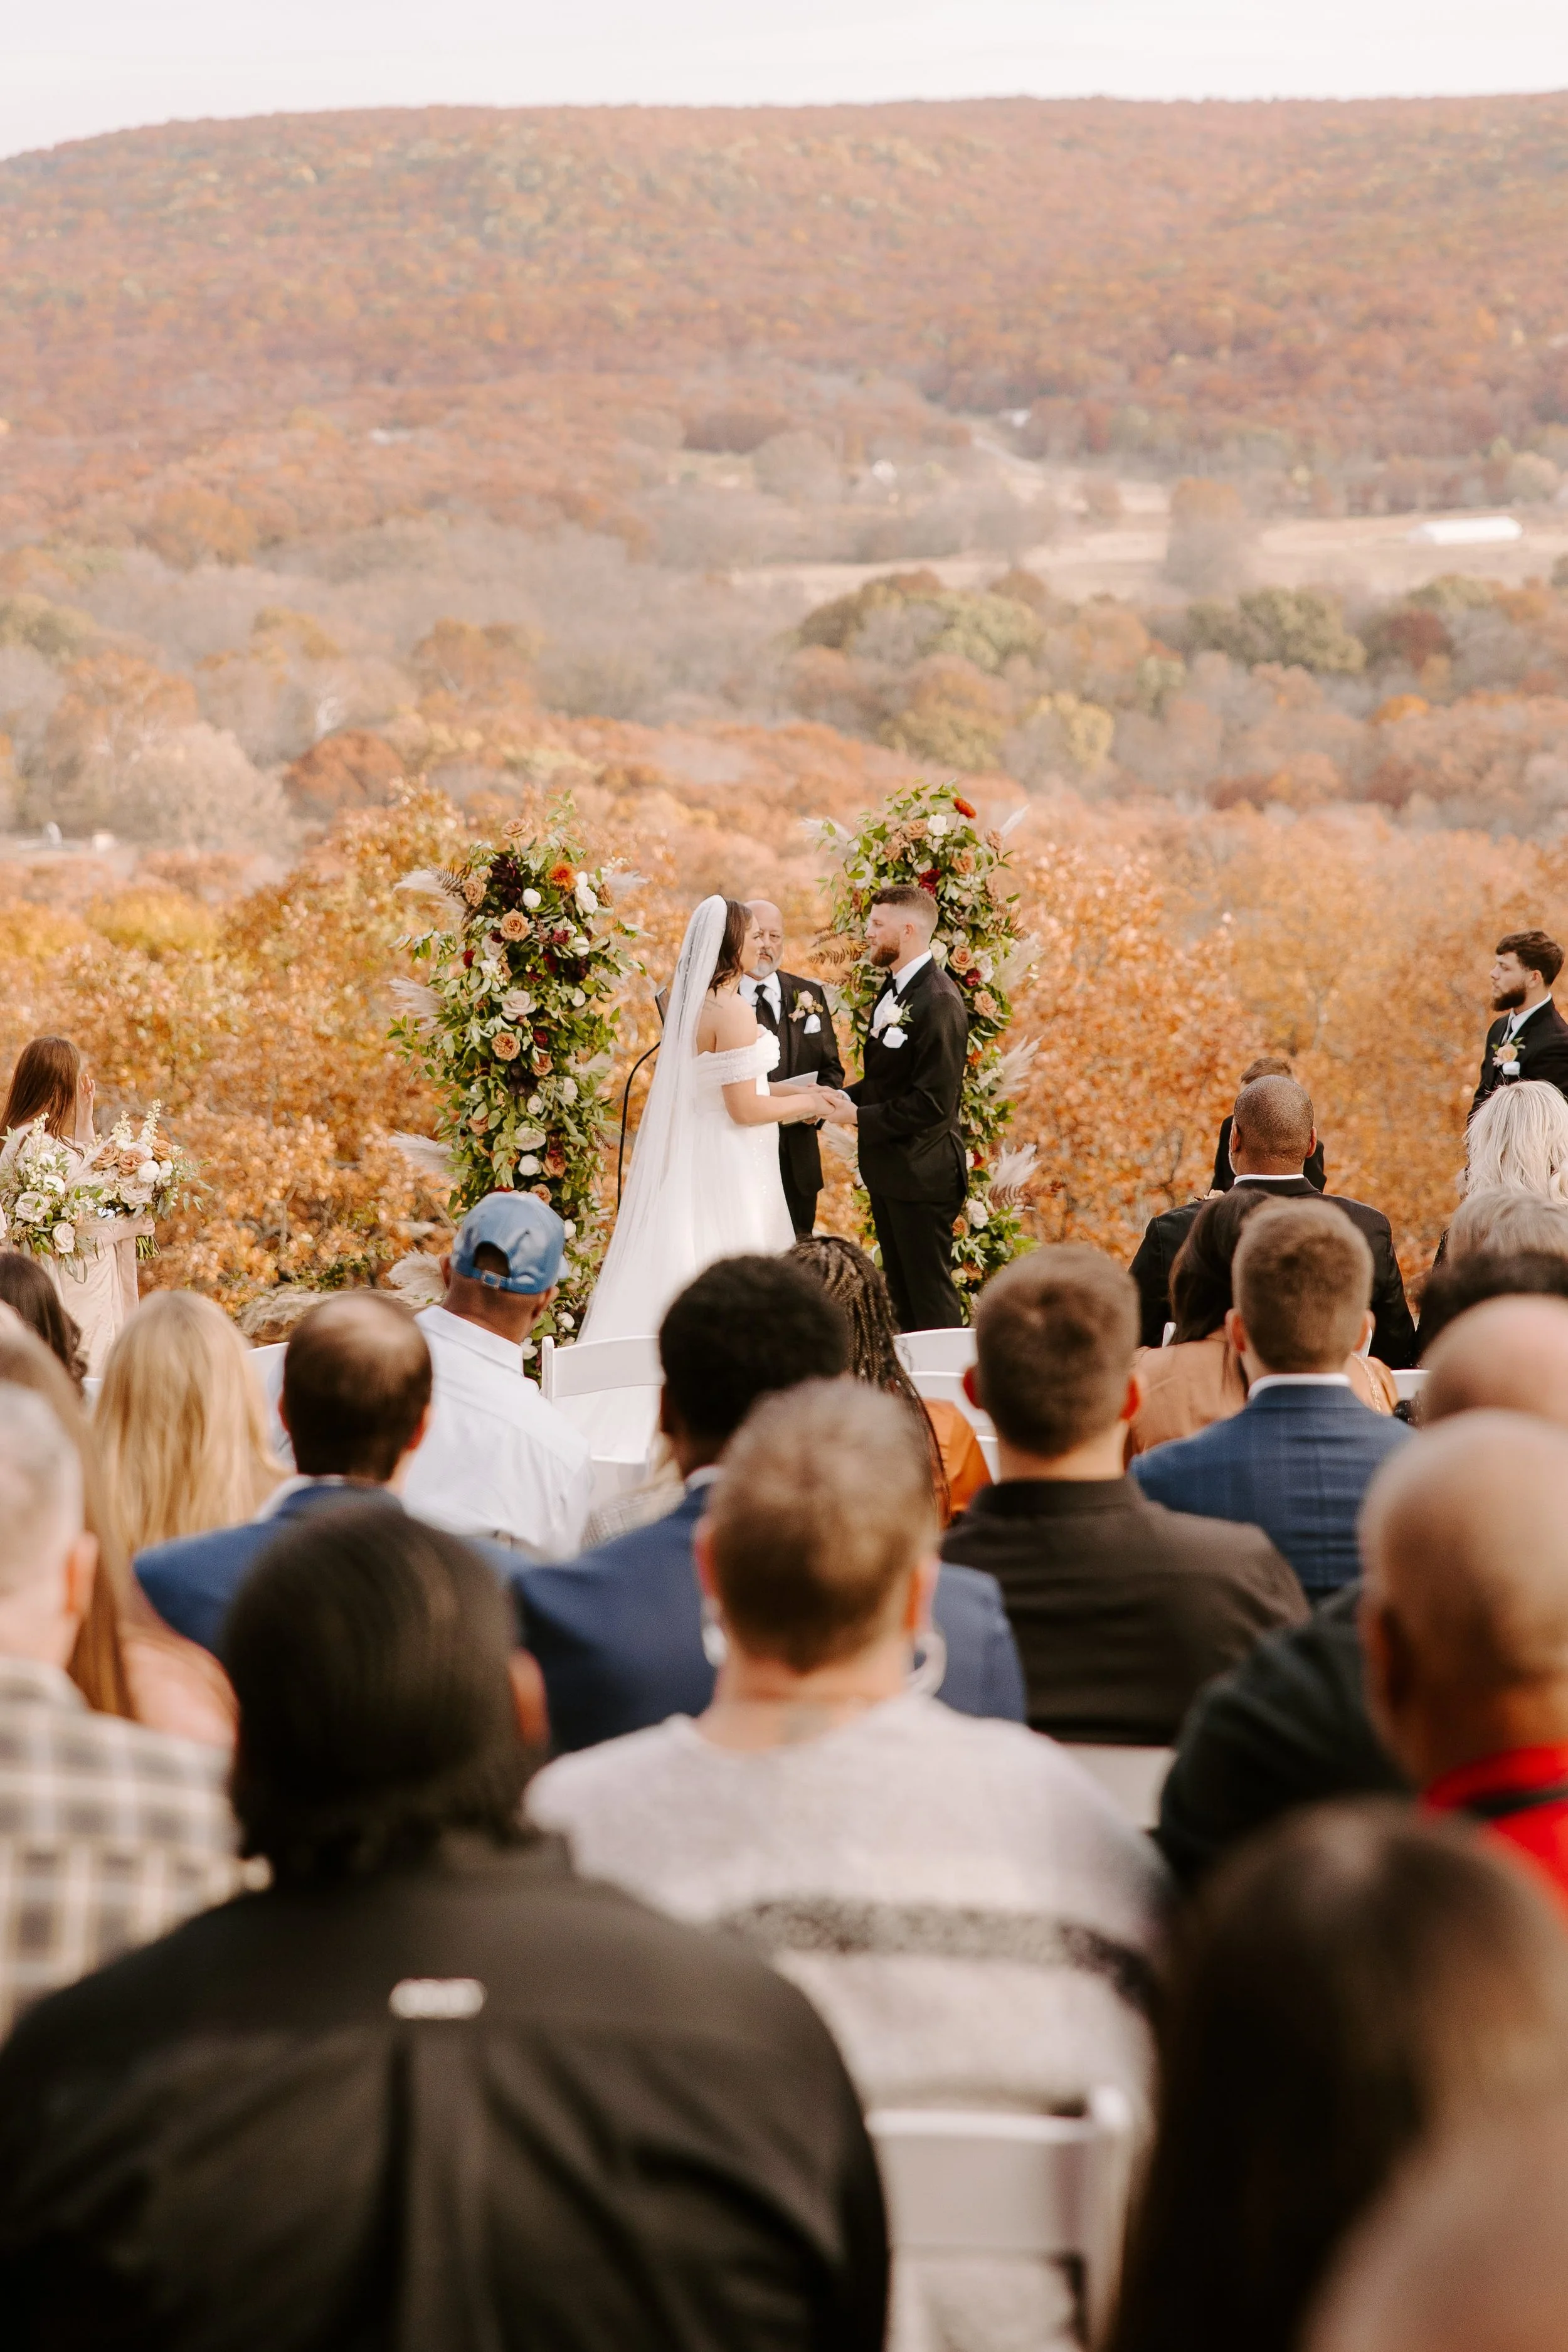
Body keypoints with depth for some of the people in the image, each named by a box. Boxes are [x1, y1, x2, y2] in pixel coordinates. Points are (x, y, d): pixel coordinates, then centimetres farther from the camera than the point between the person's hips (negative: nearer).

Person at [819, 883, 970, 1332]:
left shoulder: (939, 1002, -20)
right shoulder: (894, 989, 11)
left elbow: (931, 1102, -24)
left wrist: (857, 1116, -18)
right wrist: (844, 1096, 2)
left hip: (922, 1174, -10)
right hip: (887, 1170, 10)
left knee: (931, 1296, -2)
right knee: (900, 1294, 17)